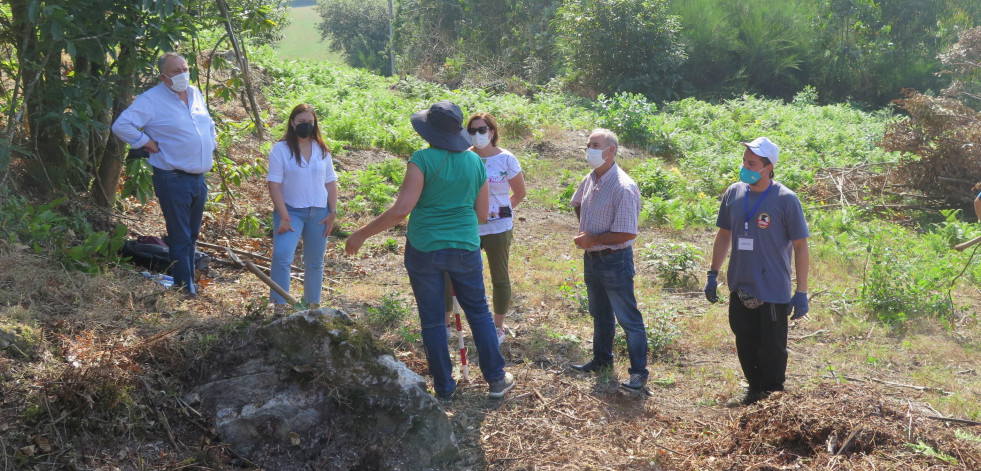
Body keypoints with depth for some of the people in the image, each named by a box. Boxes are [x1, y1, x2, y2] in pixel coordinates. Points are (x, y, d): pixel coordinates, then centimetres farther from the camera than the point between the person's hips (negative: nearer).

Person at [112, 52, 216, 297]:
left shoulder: (195, 94, 12)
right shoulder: (152, 100, -11)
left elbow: (208, 123, 31)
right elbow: (121, 125, -19)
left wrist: (212, 140, 16)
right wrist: (148, 143, -15)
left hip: (199, 178, 7)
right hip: (173, 179, -7)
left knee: (192, 237, 17)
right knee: (180, 238, -3)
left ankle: (190, 283, 29)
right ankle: (186, 291, 3)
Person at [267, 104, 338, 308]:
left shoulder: (322, 151, 8)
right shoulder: (280, 149, -5)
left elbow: (330, 183, 11)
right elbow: (274, 185, -10)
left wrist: (332, 213, 2)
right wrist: (284, 217, -16)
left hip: (319, 213, 4)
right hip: (291, 211, -4)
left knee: (314, 263, 10)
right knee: (281, 256, -22)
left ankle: (312, 305, 23)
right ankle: (279, 306, -17)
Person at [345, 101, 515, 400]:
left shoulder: (423, 159, -13)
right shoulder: (475, 162, 2)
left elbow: (401, 209, -20)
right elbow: (482, 215, 8)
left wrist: (362, 234, -12)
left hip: (424, 249, -3)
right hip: (465, 249, 3)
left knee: (432, 320, 10)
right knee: (479, 313, 18)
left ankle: (444, 387, 19)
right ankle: (496, 379, 22)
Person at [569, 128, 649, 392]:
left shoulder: (623, 188, -23)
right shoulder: (590, 180, 3)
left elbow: (628, 233, -26)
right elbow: (577, 204, 25)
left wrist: (593, 239, -19)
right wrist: (584, 230, 9)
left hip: (614, 261, -8)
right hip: (591, 258, 8)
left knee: (628, 318, 1)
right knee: (600, 314, 22)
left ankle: (639, 372, 9)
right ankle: (602, 360, 37)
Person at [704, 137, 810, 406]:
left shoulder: (786, 200, -13)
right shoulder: (733, 193, 1)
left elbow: (801, 246, -9)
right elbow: (724, 234, 14)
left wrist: (801, 293, -10)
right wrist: (713, 274, 13)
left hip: (773, 293, -5)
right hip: (740, 289, 5)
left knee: (772, 350, 5)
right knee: (746, 346, 16)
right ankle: (754, 389, 35)